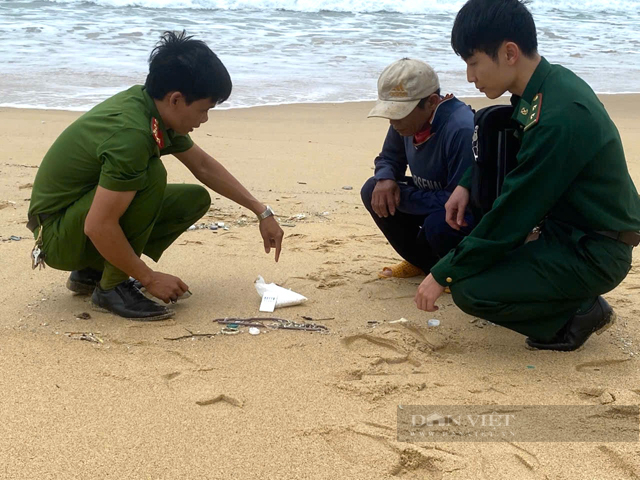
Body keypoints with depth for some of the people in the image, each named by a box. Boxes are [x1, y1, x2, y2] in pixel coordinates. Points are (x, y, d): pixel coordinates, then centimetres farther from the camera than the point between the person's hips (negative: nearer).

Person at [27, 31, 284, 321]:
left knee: (196, 199, 4)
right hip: (57, 233, -9)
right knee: (150, 176, -29)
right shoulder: (130, 133, -31)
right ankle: (111, 287, -13)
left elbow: (204, 166, 12)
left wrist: (262, 212, 12)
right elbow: (98, 227, -32)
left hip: (87, 207, 9)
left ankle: (92, 272, 11)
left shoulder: (155, 109, -3)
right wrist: (149, 278, -20)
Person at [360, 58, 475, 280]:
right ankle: (423, 262, 9)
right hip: (433, 204, 8)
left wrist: (399, 196, -23)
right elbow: (388, 159, 10)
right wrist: (385, 179, -16)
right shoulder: (408, 119, -7)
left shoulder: (461, 129, -33)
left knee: (438, 225, -38)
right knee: (373, 191, -6)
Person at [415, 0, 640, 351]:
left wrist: (443, 275, -16)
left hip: (595, 255, -9)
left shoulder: (558, 117, -30)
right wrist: (466, 184, 7)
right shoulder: (548, 84, -1)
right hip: (564, 223, 10)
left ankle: (581, 313, 1)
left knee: (469, 290, -21)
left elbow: (514, 214, -25)